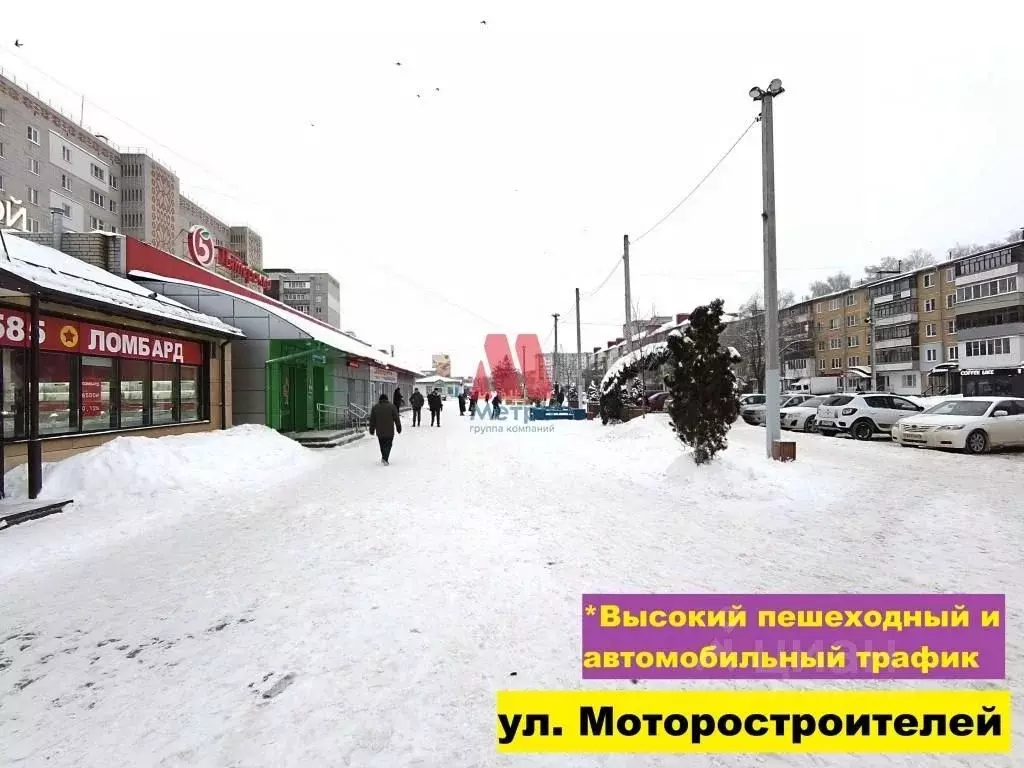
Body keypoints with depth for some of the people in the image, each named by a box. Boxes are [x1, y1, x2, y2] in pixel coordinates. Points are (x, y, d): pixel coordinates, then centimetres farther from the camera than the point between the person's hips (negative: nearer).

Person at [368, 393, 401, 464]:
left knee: (382, 445, 18)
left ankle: (384, 458, 27)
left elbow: (372, 421, 6)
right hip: (389, 431, -2)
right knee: (388, 445, 3)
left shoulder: (375, 408, 3)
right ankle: (385, 459, -13)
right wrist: (399, 428, 6)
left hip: (379, 431, 2)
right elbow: (396, 419, -2)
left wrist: (372, 431, 13)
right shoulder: (392, 406, -3)